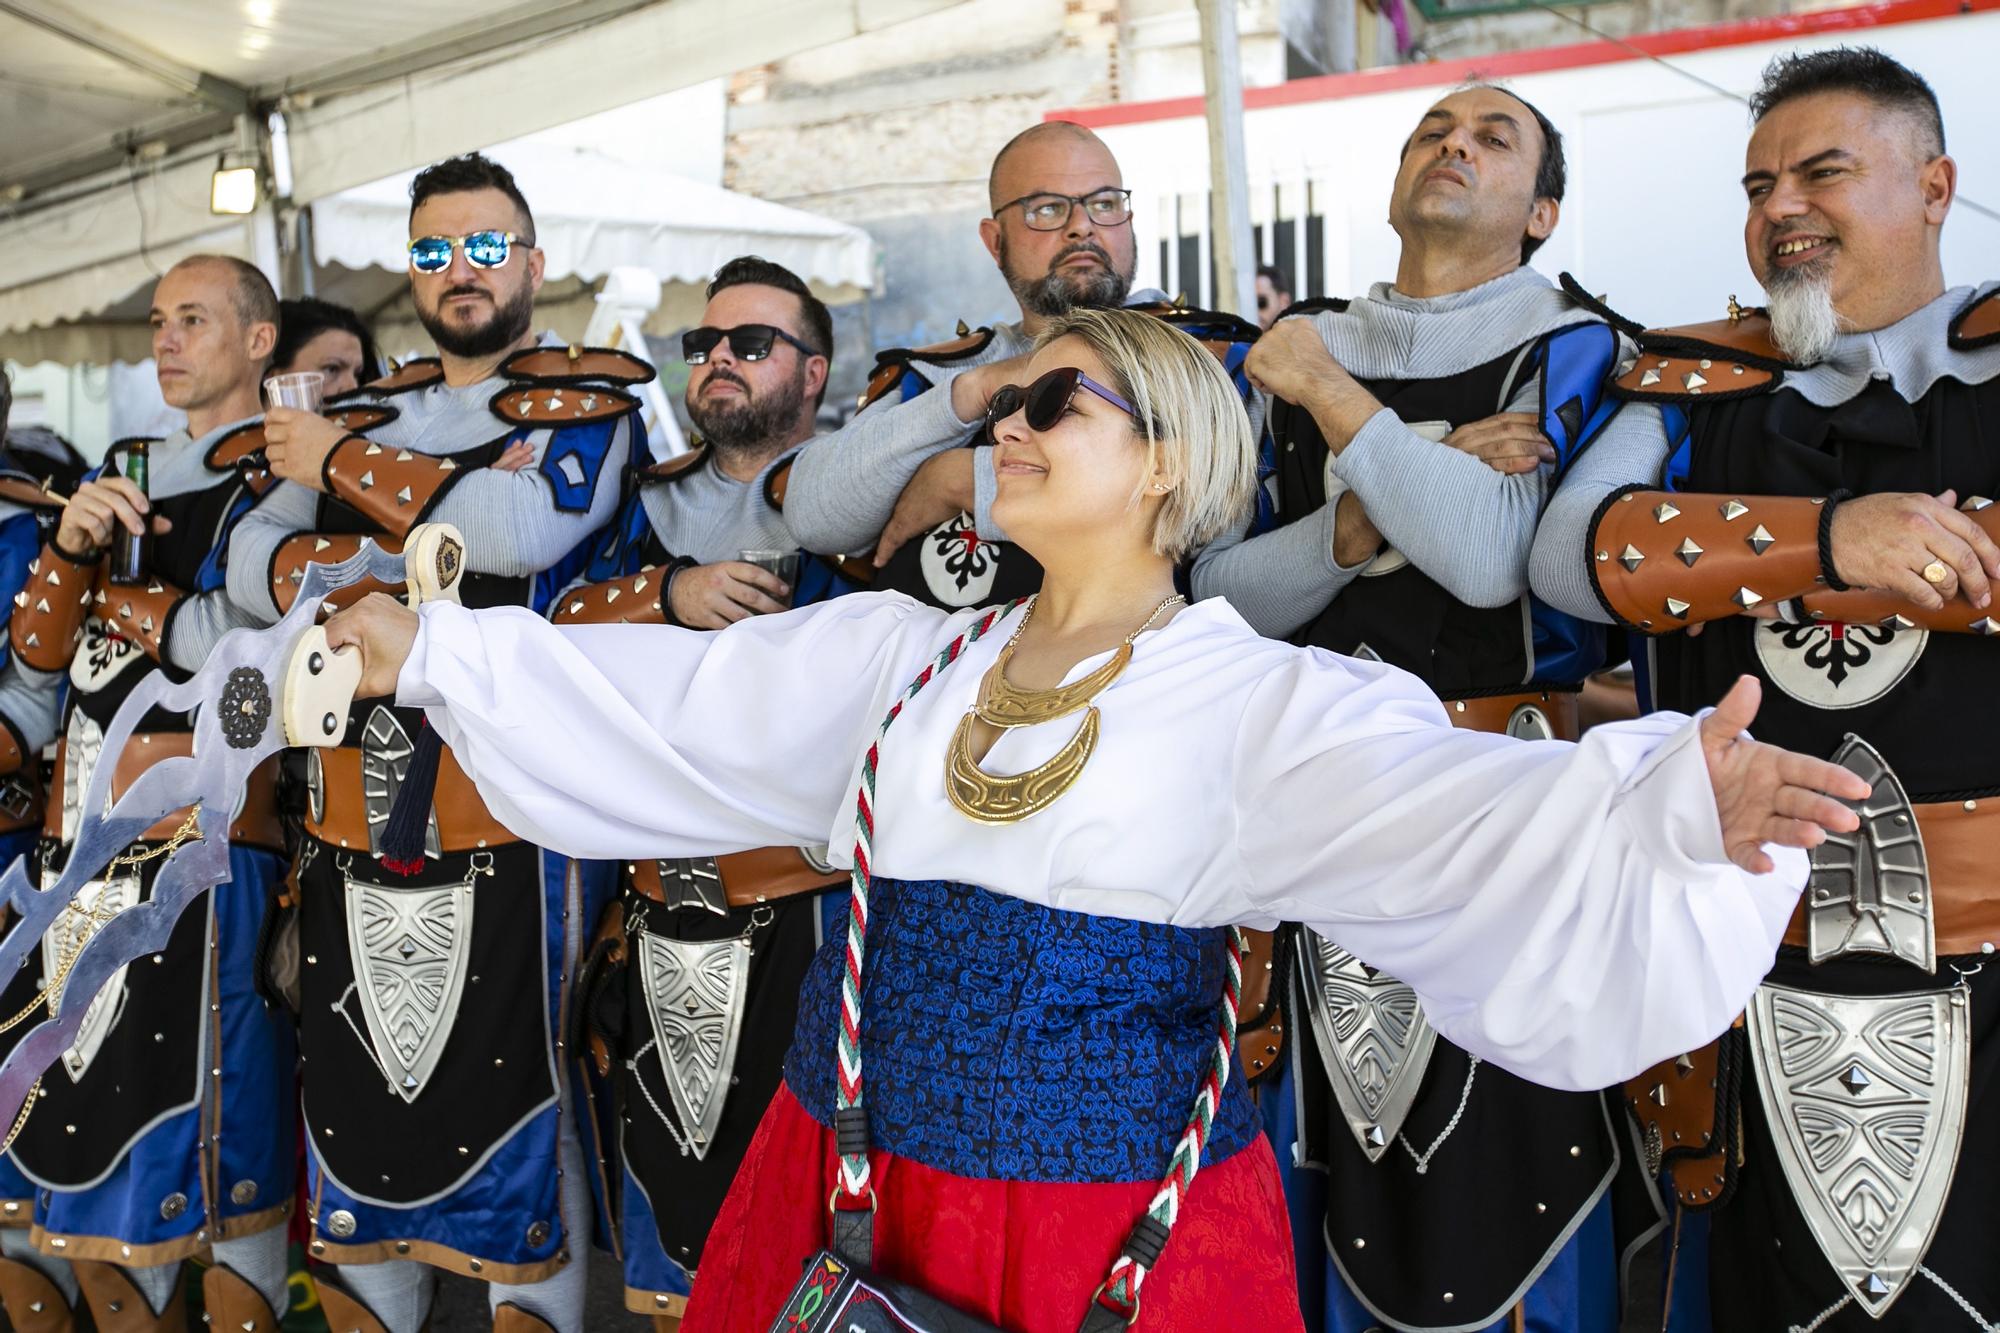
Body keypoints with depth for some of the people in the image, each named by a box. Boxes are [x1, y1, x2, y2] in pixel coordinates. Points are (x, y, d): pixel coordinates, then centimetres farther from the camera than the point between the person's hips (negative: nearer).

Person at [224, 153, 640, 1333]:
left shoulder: (594, 390, 2)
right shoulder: (370, 411, 18)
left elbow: (526, 528, -18)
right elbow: (254, 562, 6)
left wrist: (343, 463, -7)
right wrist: (415, 552, -13)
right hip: (352, 805, 6)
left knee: (508, 1087, 1)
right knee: (352, 1085, 12)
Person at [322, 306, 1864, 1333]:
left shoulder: (1266, 699, -8)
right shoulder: (901, 655, 7)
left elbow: (1454, 806, -22)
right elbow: (666, 705, 11)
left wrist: (1669, 796, -40)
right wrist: (436, 648, 11)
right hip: (850, 1189, 5)